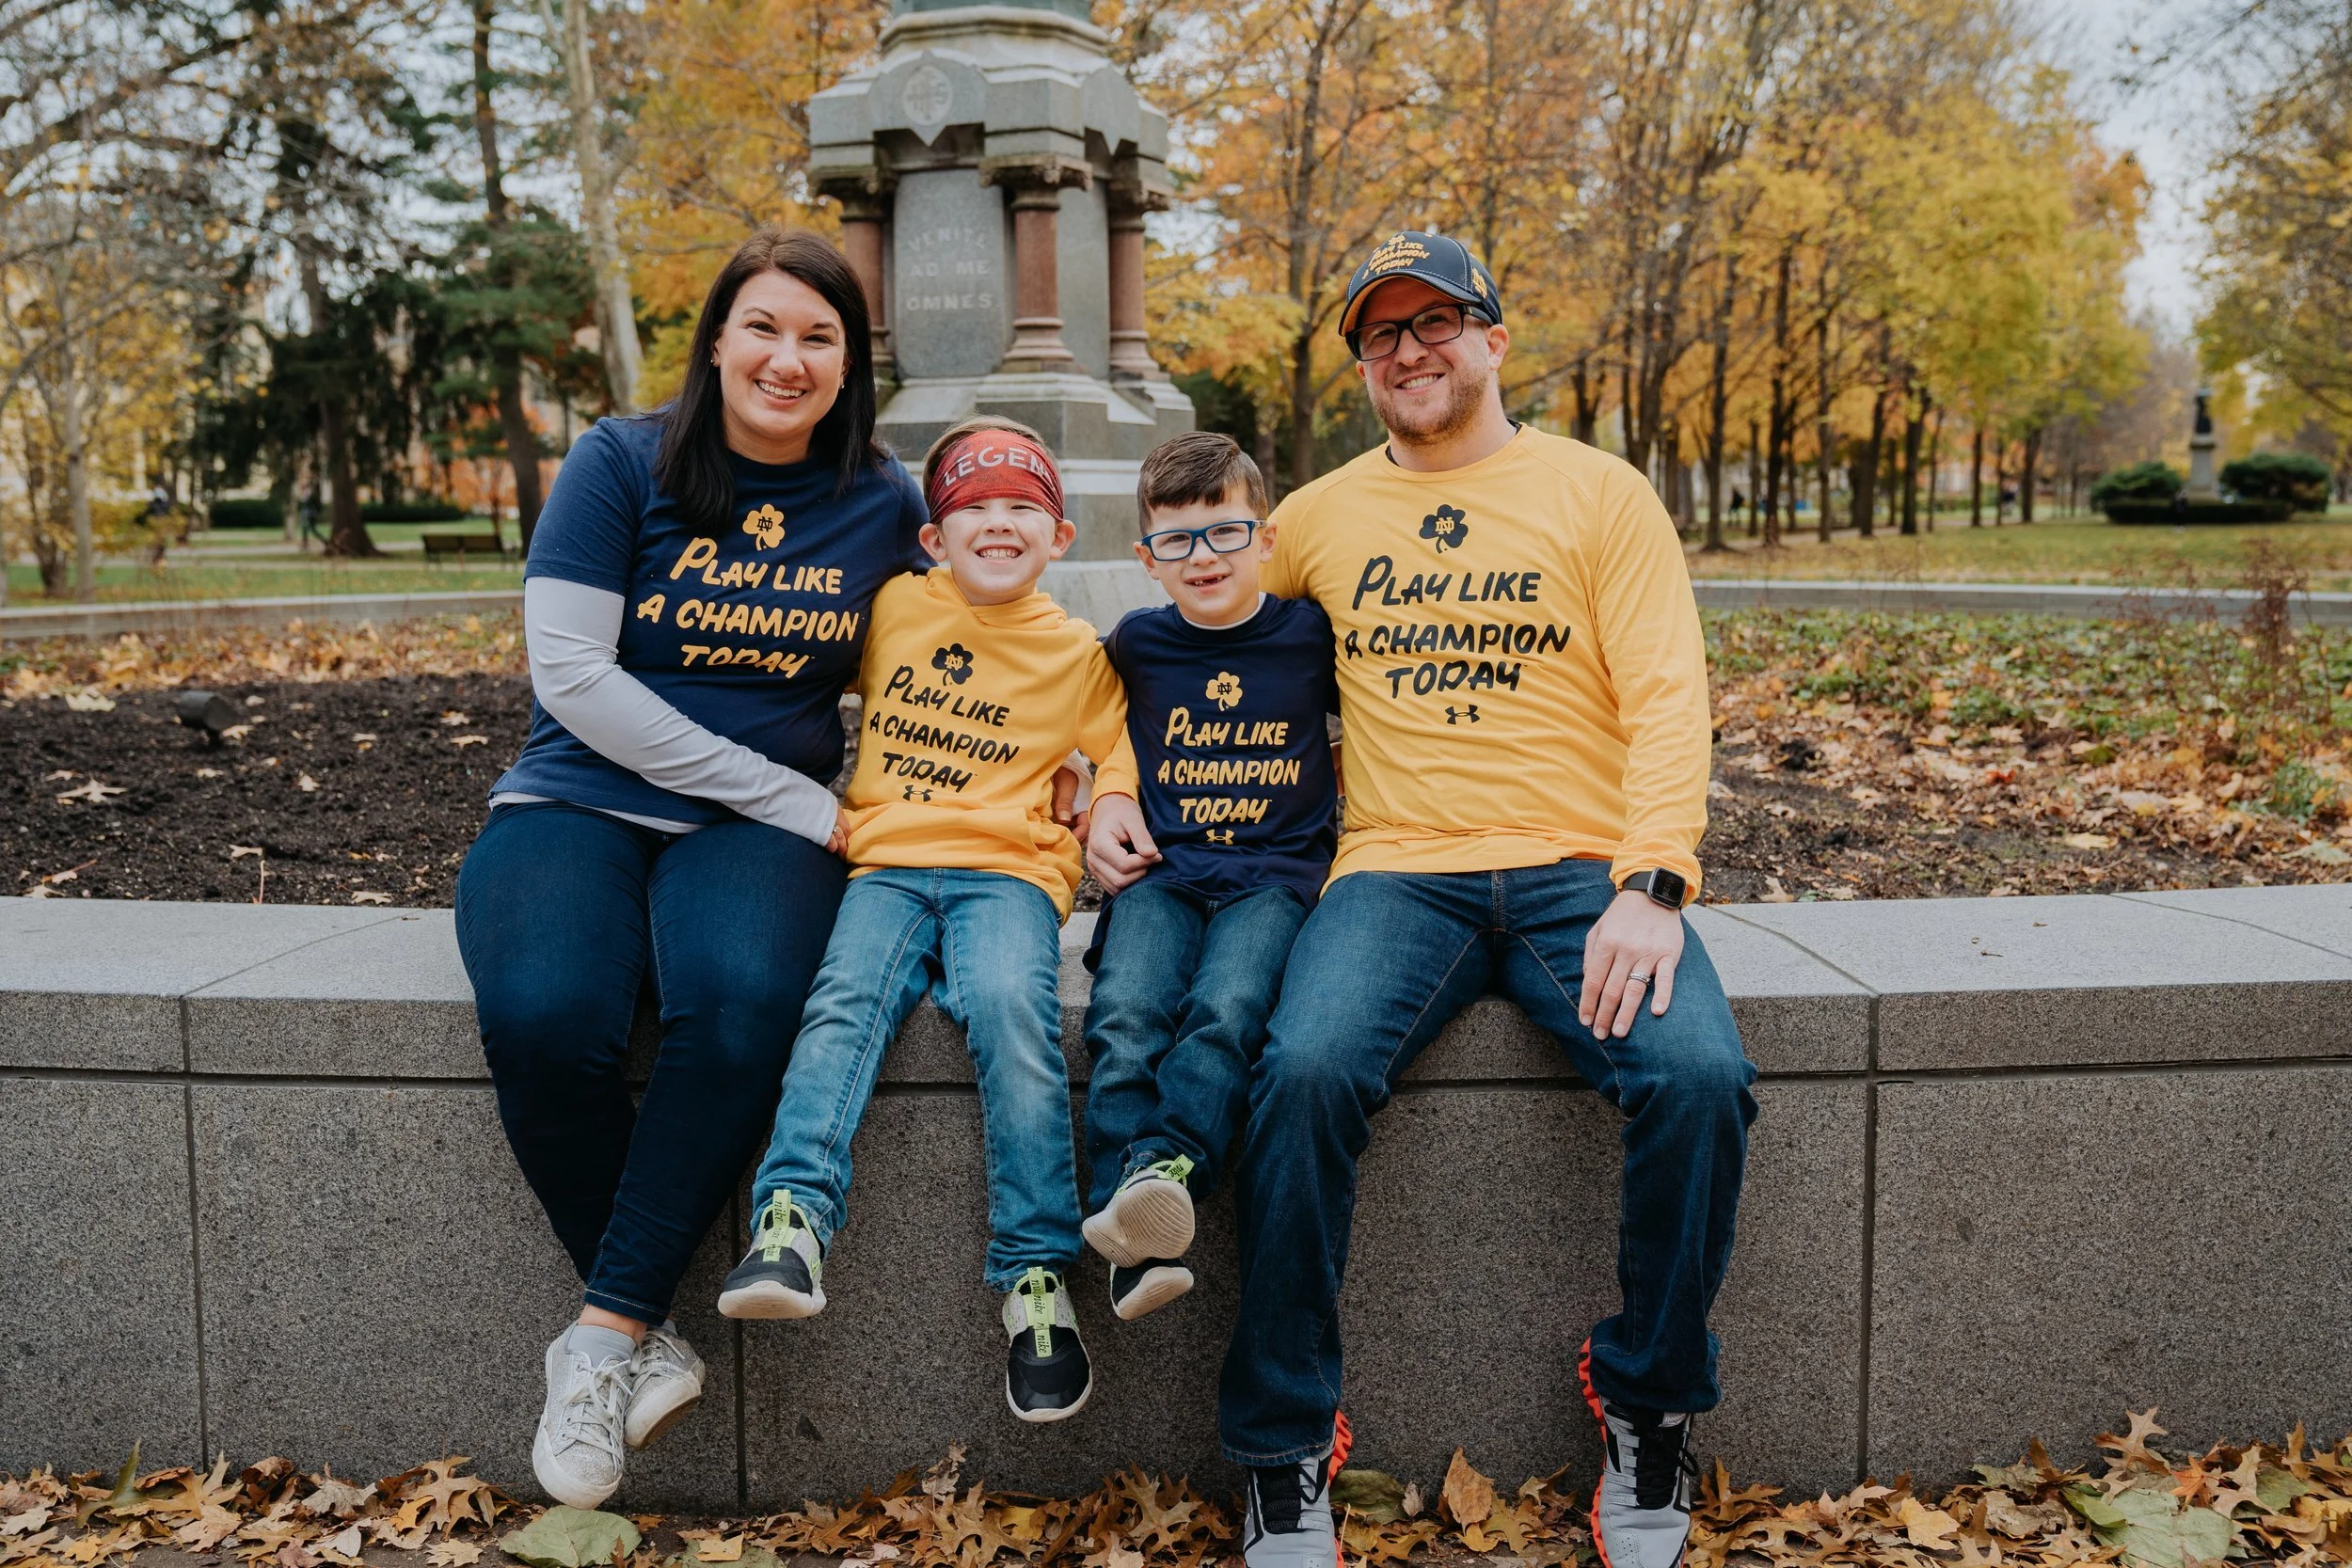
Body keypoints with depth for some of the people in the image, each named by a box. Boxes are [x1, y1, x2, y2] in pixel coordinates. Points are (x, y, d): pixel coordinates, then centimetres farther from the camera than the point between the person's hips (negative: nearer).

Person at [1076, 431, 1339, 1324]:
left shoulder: (1311, 635, 7)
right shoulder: (1135, 644, 14)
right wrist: (1110, 799, 15)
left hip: (1276, 873, -1)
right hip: (1161, 872, 1)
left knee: (1225, 1009, -33)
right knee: (1125, 1013, -28)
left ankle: (1162, 1168, -46)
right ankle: (1140, 1242, -36)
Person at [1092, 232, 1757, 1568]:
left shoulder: (1601, 494, 9)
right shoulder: (1323, 515, 17)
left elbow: (1667, 702, -1)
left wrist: (1652, 887, -16)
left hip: (1585, 870, 0)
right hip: (1398, 874, 1)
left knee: (1700, 1077, -28)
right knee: (1309, 1073, -29)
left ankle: (1652, 1410, -2)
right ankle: (1285, 1457, -12)